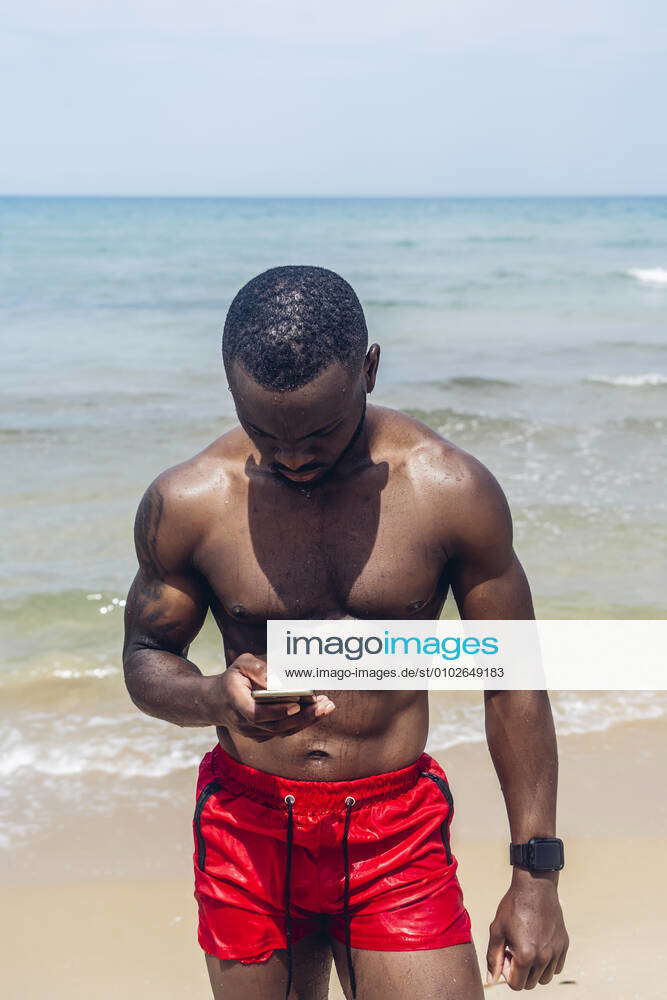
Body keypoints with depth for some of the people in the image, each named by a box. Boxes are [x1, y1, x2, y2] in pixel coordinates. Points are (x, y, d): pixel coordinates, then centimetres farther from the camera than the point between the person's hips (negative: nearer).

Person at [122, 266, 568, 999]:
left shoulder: (452, 492, -9)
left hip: (398, 835, -1)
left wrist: (536, 873, -2)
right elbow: (145, 661, 5)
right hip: (247, 826, 1)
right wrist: (220, 698, -20)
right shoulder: (187, 502, -8)